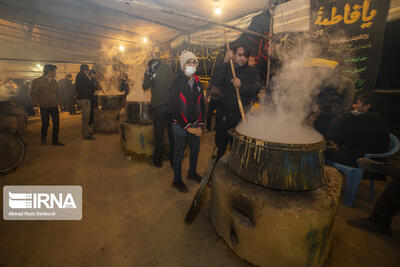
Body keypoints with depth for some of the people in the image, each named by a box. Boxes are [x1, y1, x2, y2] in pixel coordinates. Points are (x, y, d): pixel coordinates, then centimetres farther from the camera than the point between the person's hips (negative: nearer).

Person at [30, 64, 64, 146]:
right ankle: (43, 139, 31)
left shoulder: (54, 81, 11)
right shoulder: (37, 81, -6)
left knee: (56, 123, 2)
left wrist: (59, 101, 8)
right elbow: (33, 94, -3)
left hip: (54, 106, 4)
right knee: (45, 124, 6)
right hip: (44, 107, -4)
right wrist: (35, 104, -8)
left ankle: (55, 141, 13)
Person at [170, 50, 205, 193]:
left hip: (195, 124, 6)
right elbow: (175, 109, -16)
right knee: (179, 153, 8)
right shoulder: (177, 83, -12)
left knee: (195, 149, 19)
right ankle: (177, 180, 27)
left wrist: (200, 125, -3)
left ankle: (192, 173, 43)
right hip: (180, 125, -5)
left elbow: (201, 104, 7)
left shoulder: (197, 82, 5)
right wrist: (188, 127, -16)